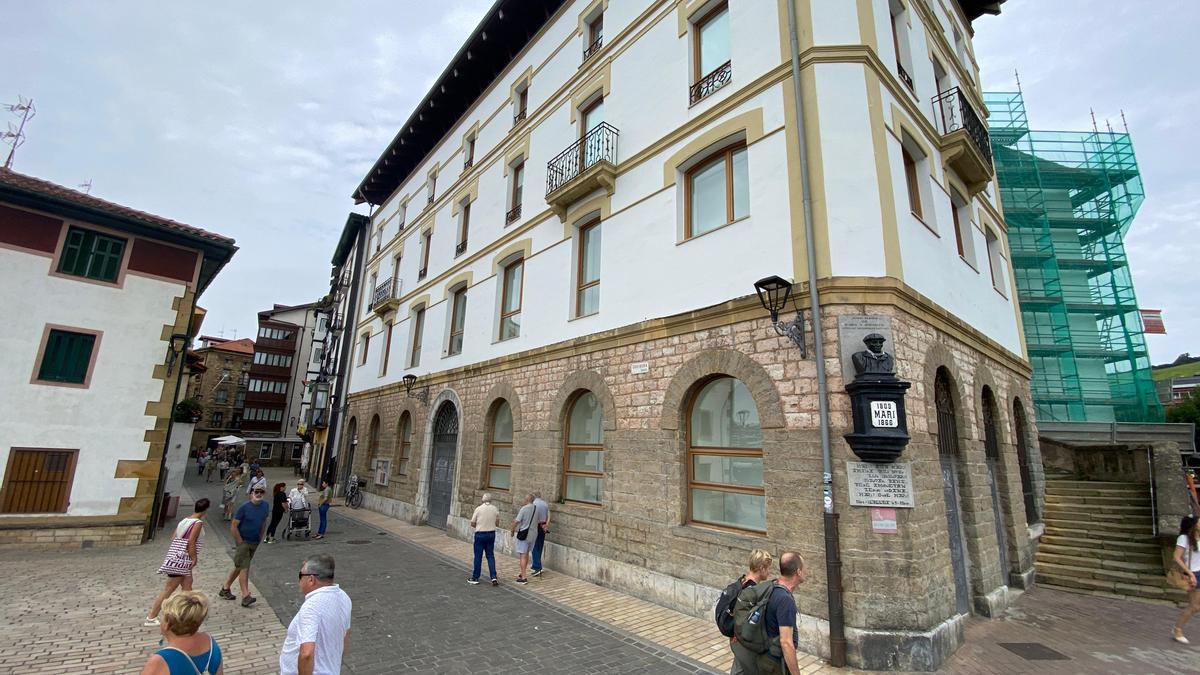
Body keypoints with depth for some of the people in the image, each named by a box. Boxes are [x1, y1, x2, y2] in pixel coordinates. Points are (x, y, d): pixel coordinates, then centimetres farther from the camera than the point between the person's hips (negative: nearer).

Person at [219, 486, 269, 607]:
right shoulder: (244, 508, -16)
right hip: (243, 542, -6)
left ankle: (225, 589, 36)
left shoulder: (265, 506, -1)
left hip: (255, 543, 6)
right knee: (244, 568, -7)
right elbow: (233, 526, -14)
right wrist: (240, 542, -14)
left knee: (239, 567, 18)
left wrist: (260, 538, 9)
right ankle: (246, 596, -6)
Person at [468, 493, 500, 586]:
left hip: (480, 534, -3)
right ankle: (494, 577, 2)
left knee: (478, 556, 8)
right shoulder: (495, 509, 0)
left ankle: (475, 578, 17)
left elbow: (472, 523, -4)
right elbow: (497, 523, 9)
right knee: (491, 555, 10)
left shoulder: (478, 509, -9)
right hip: (491, 534, 3)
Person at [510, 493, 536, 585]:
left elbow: (517, 521, -13)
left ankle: (523, 578, -3)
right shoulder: (536, 509, 4)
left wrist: (512, 530, 0)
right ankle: (522, 573, 34)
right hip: (533, 533, 7)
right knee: (526, 554, 20)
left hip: (523, 533, -7)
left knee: (523, 555, -2)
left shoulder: (524, 509, -16)